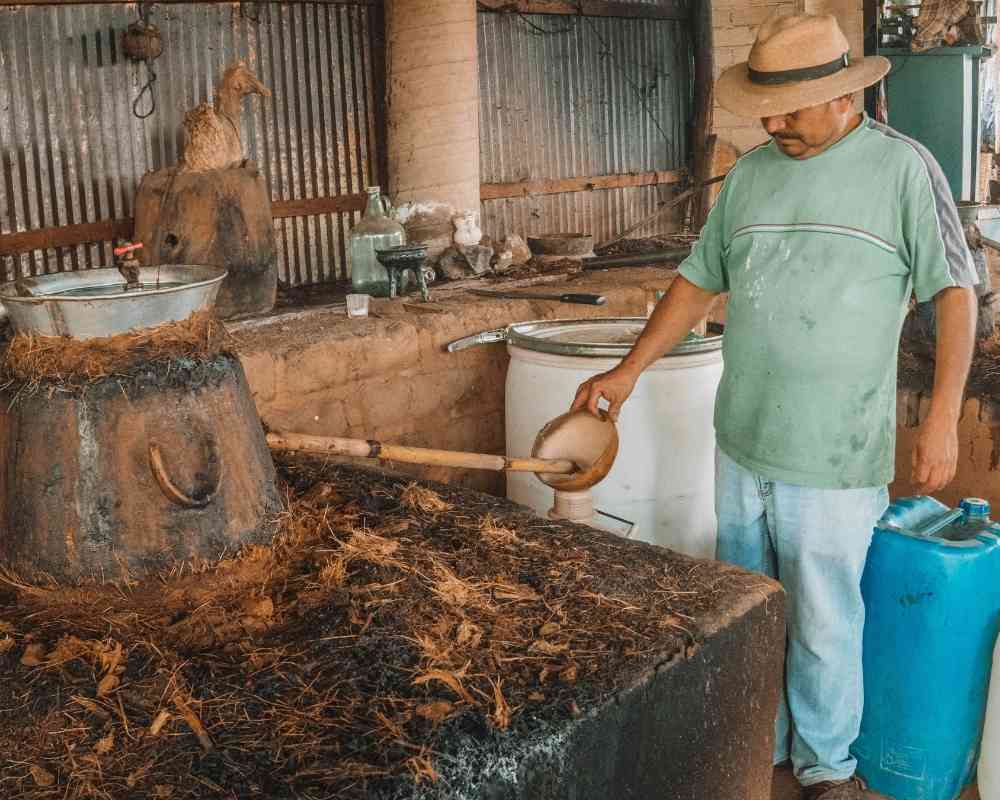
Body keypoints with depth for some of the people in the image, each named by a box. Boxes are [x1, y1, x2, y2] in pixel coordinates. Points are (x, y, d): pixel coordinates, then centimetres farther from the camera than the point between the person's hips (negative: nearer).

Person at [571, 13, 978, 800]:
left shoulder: (902, 168, -7)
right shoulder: (750, 174, 7)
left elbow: (955, 292, -6)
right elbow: (698, 282, 13)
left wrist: (943, 414, -14)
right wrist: (629, 371, 8)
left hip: (835, 459, -5)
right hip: (741, 443, 5)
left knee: (822, 625, 6)